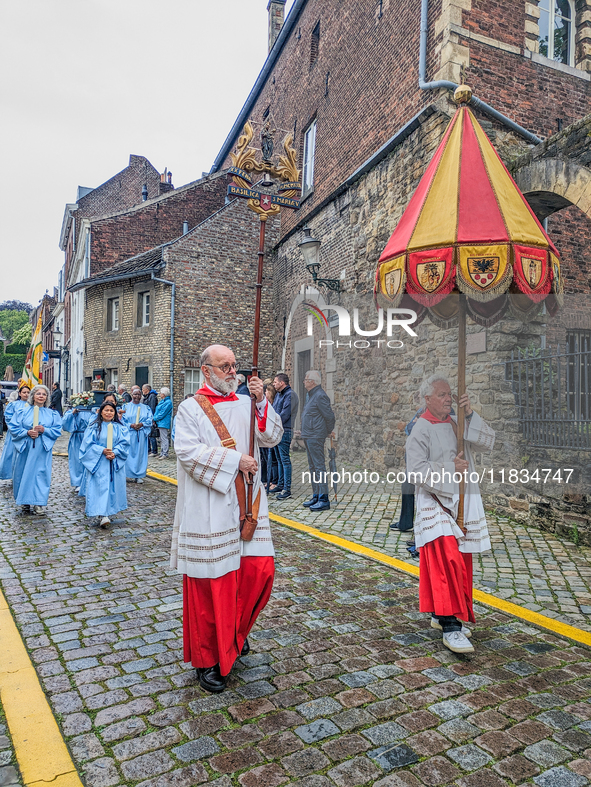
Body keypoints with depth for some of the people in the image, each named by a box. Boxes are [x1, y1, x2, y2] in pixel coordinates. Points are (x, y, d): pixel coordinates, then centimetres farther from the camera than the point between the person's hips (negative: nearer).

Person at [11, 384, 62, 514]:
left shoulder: (52, 414, 6)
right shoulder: (23, 411, 5)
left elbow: (57, 430, 2)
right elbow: (14, 428, 1)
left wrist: (44, 430, -14)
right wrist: (27, 432, -15)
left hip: (42, 449, 0)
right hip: (25, 448, 1)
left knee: (41, 473, -3)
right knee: (24, 473, 5)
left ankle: (38, 503, 3)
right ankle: (25, 501, 20)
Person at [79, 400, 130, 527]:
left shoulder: (120, 427, 8)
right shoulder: (94, 426, 2)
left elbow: (124, 443, 0)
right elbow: (88, 443, -5)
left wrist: (114, 452, -16)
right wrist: (102, 450, -17)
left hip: (115, 462, 3)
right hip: (98, 463, -3)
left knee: (113, 486, 5)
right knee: (100, 486, -9)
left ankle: (109, 511, 20)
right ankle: (102, 515, -13)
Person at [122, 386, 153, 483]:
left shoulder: (145, 408, 12)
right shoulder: (126, 407, 8)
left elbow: (149, 420, 3)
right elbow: (122, 420, 0)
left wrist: (141, 424, -15)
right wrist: (131, 425, -16)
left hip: (141, 435, 1)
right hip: (129, 434, -1)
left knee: (140, 454, 0)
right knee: (130, 453, -3)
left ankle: (139, 475, 5)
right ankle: (131, 474, 6)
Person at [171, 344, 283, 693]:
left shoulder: (246, 405, 11)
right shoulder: (191, 408, -3)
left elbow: (272, 438, 4)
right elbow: (188, 451, -16)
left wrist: (262, 402, -10)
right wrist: (234, 461, -17)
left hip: (246, 505, 5)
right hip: (208, 511, -4)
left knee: (260, 571, 5)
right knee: (209, 583, 4)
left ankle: (235, 631, 34)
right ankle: (207, 659, 23)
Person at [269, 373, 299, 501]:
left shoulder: (290, 395, -12)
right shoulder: (278, 394, 18)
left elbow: (285, 414, -19)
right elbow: (273, 410, 21)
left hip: (284, 431, -9)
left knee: (285, 459, -8)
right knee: (280, 459, 15)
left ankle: (287, 489, -6)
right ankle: (281, 484, 24)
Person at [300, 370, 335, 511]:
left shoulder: (320, 396, -15)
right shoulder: (310, 395, 16)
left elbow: (329, 416, -15)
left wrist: (328, 432, -3)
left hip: (316, 437, -10)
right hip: (308, 436, 10)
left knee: (319, 467, -8)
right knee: (312, 467, 14)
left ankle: (323, 499, -4)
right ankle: (316, 496, 23)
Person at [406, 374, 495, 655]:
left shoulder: (457, 424, 10)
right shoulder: (421, 431, -9)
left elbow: (487, 442, -2)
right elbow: (416, 471, -16)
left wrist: (471, 415, -12)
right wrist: (450, 470, -19)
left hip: (463, 504, 7)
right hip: (436, 505, -7)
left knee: (459, 562, 13)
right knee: (446, 561, -15)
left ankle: (440, 614, 27)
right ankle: (450, 626, -10)